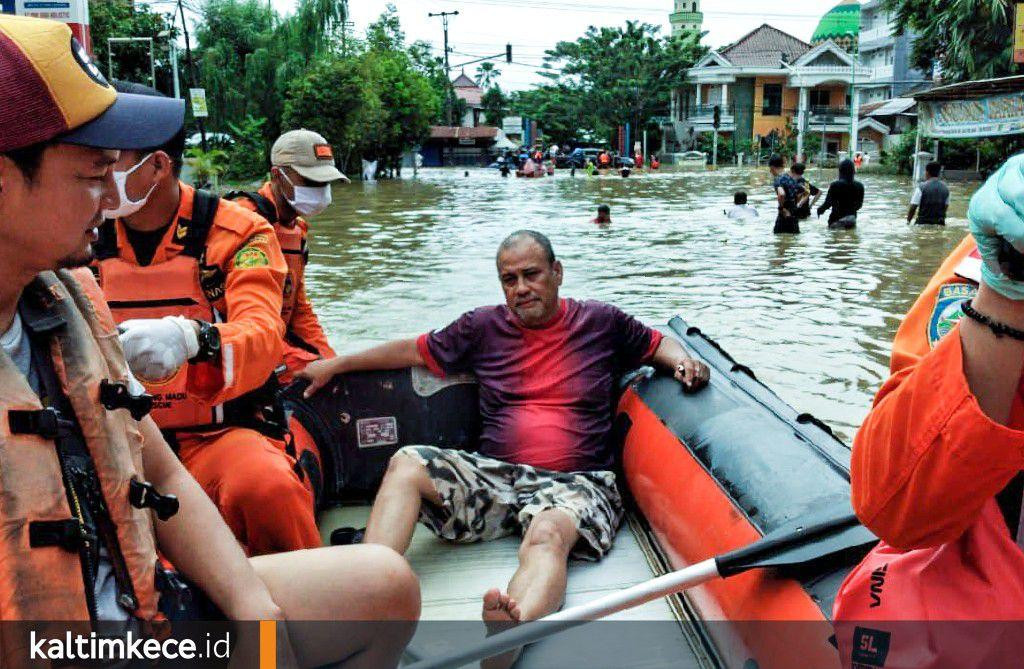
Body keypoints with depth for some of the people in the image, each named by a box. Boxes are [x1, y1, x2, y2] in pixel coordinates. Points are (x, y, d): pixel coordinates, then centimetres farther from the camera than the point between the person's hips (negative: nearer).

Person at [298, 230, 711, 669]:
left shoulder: (601, 322, 10)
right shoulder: (484, 327, 13)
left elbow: (656, 343, 22)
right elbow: (416, 350, 20)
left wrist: (682, 360, -1)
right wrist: (337, 365, 19)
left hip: (576, 481, -3)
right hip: (494, 475, 3)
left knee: (548, 535, -38)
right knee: (406, 465, -22)